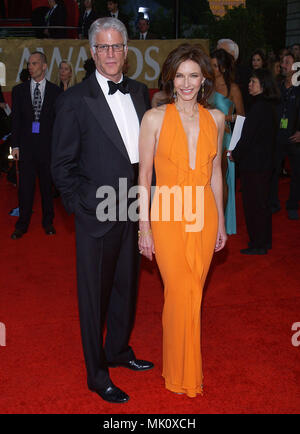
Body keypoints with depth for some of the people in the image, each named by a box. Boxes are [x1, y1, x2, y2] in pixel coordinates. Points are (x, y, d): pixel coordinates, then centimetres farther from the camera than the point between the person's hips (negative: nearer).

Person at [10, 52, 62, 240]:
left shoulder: (55, 91, 2)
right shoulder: (19, 90, 6)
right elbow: (15, 119, 5)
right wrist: (15, 144, -1)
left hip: (48, 145, -1)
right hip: (26, 145, 1)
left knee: (47, 185, 9)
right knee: (25, 186, 4)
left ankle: (48, 221, 24)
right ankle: (23, 224, 16)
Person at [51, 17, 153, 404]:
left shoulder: (139, 92, 7)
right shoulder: (75, 100, -10)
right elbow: (62, 165, -7)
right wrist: (83, 204, -12)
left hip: (133, 210, 6)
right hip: (97, 214, -6)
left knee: (126, 285, 19)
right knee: (94, 294, 7)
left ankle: (118, 350, 41)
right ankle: (97, 375, 23)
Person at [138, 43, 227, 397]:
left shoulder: (214, 118, 4)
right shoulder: (155, 118, -6)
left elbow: (214, 172, 11)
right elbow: (144, 176, -4)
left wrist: (220, 221, 12)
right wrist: (144, 228, -6)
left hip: (204, 217, 3)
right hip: (168, 218, -3)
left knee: (193, 294, 11)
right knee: (180, 295, 0)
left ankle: (184, 364, 30)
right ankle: (181, 376, 21)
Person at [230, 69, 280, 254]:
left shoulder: (258, 108, -19)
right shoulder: (270, 106, 9)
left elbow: (247, 136, -18)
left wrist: (235, 154, -4)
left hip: (253, 164, -9)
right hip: (266, 162, 9)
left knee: (253, 202, 0)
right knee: (263, 201, 16)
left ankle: (258, 244, 8)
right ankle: (265, 241, 27)